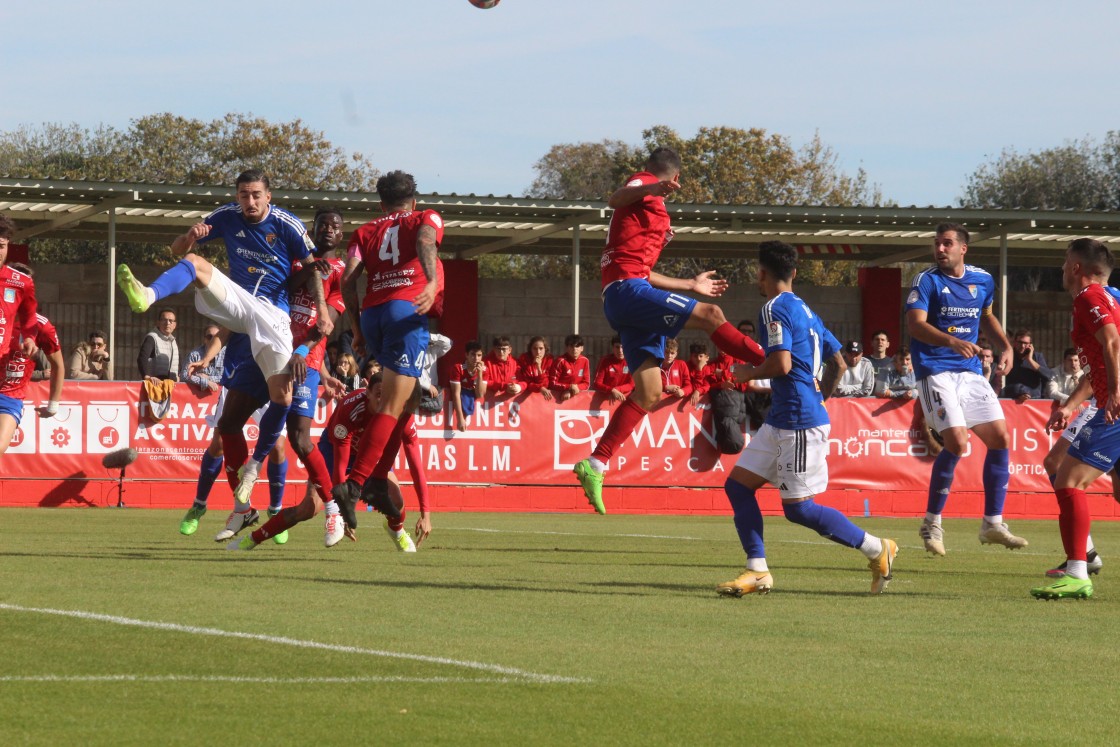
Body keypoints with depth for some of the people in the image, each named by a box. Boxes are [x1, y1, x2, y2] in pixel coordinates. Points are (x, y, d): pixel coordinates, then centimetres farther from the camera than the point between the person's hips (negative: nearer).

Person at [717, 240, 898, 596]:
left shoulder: (774, 309, -12)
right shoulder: (806, 310, 16)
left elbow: (782, 364, -24)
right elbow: (838, 363, 20)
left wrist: (749, 373, -6)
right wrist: (820, 397, 31)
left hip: (800, 423, -10)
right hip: (780, 420, 10)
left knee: (798, 508, -5)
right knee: (737, 484, 7)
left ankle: (877, 549, 4)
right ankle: (757, 571, 5)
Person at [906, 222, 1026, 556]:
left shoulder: (982, 280, 8)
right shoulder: (927, 281, -9)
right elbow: (915, 323, -21)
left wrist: (1006, 346, 12)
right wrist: (952, 341, -36)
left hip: (970, 371, 6)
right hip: (936, 371, -6)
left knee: (1000, 438, 1)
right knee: (956, 442, -19)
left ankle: (992, 524, 10)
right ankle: (932, 522, -5)